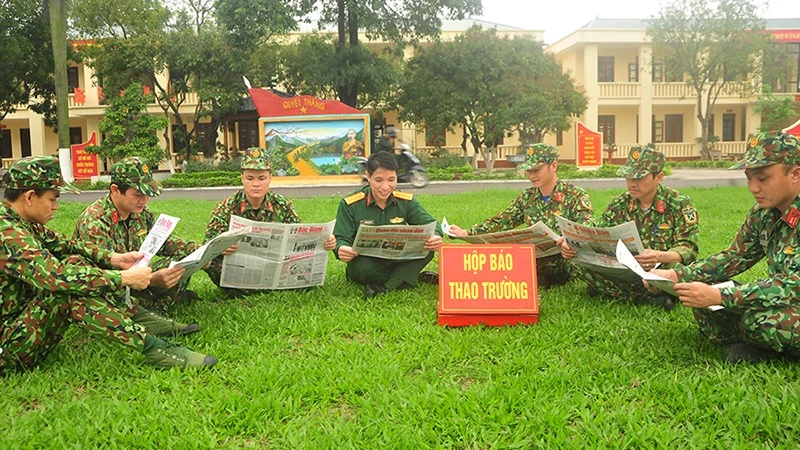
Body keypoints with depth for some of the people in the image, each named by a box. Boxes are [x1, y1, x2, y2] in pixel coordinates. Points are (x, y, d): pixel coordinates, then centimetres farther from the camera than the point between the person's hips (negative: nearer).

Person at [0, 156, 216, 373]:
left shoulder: (17, 223, 5)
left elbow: (64, 244, 9)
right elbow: (58, 278, -33)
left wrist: (116, 258, -7)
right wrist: (126, 277, -26)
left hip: (21, 321, 9)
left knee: (75, 262, 0)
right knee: (71, 292, -28)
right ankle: (152, 348, -28)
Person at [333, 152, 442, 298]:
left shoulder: (406, 201, -1)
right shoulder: (349, 205, -9)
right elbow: (341, 239, -11)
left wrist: (435, 237, -34)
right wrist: (341, 249, -38)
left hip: (398, 262, 2)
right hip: (368, 263, -2)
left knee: (428, 248, -23)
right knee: (362, 267, -38)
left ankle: (385, 287, -24)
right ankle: (417, 278, -15)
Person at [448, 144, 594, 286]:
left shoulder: (576, 196, -6)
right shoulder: (527, 197, 12)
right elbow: (502, 221, 13)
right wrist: (467, 233, -1)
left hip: (562, 263, -5)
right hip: (532, 260, 5)